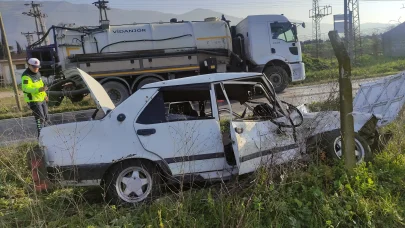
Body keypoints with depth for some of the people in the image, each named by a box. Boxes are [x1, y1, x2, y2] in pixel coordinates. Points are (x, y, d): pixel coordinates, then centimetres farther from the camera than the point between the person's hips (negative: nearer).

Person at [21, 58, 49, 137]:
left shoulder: (37, 73, 11)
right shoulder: (26, 76, -20)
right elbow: (27, 88, -32)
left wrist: (44, 94, 20)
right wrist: (39, 89, -45)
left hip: (42, 99, 9)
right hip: (34, 100, -9)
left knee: (45, 117, 19)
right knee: (40, 118, -13)